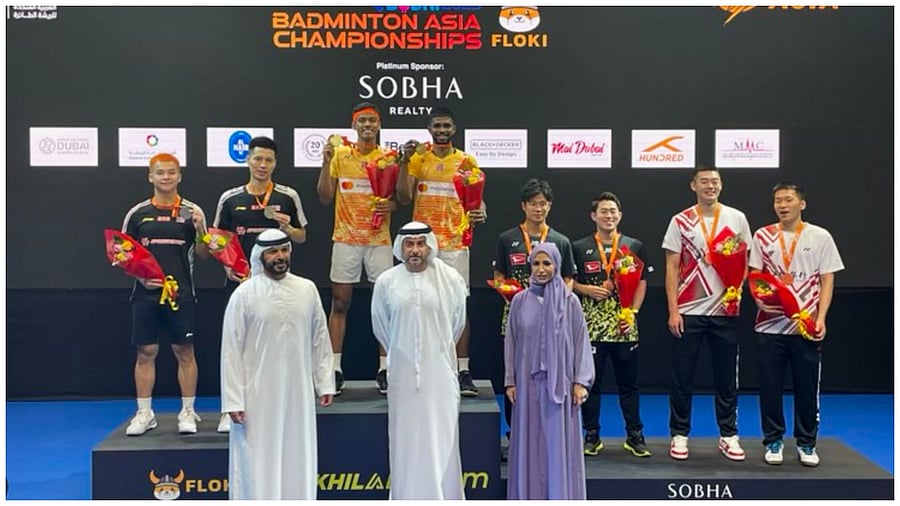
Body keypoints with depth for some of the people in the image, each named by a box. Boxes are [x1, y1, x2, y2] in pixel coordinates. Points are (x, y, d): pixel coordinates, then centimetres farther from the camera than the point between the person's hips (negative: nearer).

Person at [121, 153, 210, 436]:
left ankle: (188, 412, 13)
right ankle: (144, 413, 16)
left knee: (184, 352, 3)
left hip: (182, 294, -1)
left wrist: (200, 230, -14)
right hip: (146, 294, 1)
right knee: (146, 352, 5)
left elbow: (203, 255, 3)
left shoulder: (192, 212, 3)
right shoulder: (138, 213, 6)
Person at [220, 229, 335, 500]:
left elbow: (320, 339, 9)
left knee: (297, 461, 12)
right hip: (258, 395, -3)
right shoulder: (244, 294, -7)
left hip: (298, 392, 3)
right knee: (257, 463, 4)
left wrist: (325, 383, 7)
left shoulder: (308, 289, 2)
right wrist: (233, 400, -9)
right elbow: (231, 350, -7)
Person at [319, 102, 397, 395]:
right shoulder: (340, 155, 4)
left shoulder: (389, 158, 4)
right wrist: (326, 164, -8)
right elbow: (325, 198, 4)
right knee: (339, 303, 3)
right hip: (346, 239, 0)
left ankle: (384, 369, 9)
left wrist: (393, 205, -14)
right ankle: (335, 369, 10)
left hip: (379, 240, 0)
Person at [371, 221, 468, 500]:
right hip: (402, 372, 1)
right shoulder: (386, 282, -2)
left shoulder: (451, 279, -4)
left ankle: (444, 497, 13)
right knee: (405, 439, 6)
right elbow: (380, 326, 12)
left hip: (440, 371, -1)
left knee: (441, 439, 4)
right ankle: (406, 496, 16)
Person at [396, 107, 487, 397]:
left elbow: (477, 199, 3)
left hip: (454, 244, -1)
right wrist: (404, 162, -13)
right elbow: (404, 199, -4)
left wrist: (479, 213, -19)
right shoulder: (418, 160, 6)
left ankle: (463, 372, 3)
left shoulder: (467, 161, 5)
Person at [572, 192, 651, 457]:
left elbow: (641, 283, 7)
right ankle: (591, 435, 16)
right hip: (591, 327, 0)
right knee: (590, 381, 5)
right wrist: (587, 289, -11)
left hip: (624, 326, 1)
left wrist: (633, 312, -4)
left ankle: (635, 435, 17)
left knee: (628, 382, 7)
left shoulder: (634, 246, 8)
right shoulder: (579, 248, 5)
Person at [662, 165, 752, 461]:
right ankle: (679, 435, 13)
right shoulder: (680, 222, 1)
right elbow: (671, 268, 0)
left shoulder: (736, 218, 5)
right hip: (688, 311, -1)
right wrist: (672, 311, -7)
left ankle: (728, 436, 18)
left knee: (726, 378, 7)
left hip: (724, 310, 1)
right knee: (682, 378, 2)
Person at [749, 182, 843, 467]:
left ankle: (806, 443, 19)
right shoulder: (762, 236, 5)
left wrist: (821, 318, -8)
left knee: (807, 386, 5)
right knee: (770, 386, 4)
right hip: (770, 325, 1)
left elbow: (827, 280, 3)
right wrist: (760, 298, -14)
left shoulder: (820, 237, 3)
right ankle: (773, 441, 17)